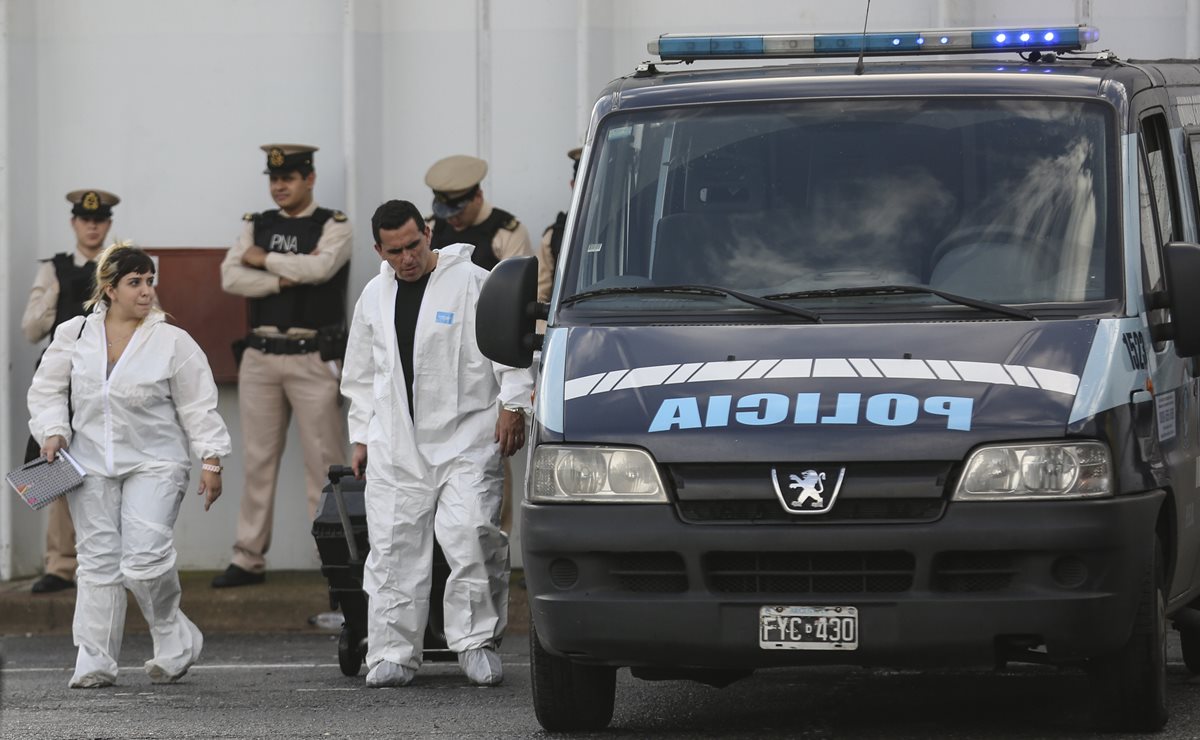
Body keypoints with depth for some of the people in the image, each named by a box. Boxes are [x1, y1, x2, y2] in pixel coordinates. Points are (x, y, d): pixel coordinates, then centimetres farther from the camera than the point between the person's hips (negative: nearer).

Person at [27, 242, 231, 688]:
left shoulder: (173, 342, -1)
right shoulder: (74, 335, 5)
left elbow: (198, 407, 1)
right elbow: (48, 391, 12)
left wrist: (211, 461, -3)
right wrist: (53, 432, -5)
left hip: (154, 465, -3)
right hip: (92, 463, 3)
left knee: (145, 558, -15)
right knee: (98, 559, 3)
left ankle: (174, 639, 8)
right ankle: (94, 661, 8)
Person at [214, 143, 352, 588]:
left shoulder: (332, 226, 2)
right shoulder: (256, 226, 12)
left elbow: (320, 267, -18)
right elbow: (231, 277, -2)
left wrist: (265, 259, -6)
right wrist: (286, 278, -11)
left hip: (314, 357, -4)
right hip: (261, 355, 4)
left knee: (324, 460, -4)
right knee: (259, 461, 6)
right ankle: (249, 560, 10)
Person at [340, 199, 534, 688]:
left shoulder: (473, 283, -3)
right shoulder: (375, 297, 14)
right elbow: (362, 375, 23)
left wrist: (512, 406, -11)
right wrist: (361, 436, 20)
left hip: (465, 439, -4)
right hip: (396, 448, 4)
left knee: (471, 537, -14)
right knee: (393, 547, 0)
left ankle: (476, 641, -3)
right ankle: (392, 654, 4)